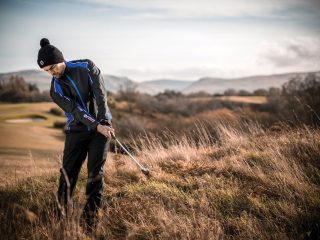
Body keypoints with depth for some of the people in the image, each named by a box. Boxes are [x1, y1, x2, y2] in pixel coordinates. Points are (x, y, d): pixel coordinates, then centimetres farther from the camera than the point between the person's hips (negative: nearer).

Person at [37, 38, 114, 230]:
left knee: (96, 172, -6)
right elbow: (75, 110, -16)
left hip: (102, 125, -1)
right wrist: (97, 127, -28)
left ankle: (91, 214, 0)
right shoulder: (56, 89, -5)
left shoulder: (87, 67, -7)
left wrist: (104, 122, -23)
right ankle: (62, 211, 12)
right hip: (77, 129, 1)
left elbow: (101, 94, -13)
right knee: (68, 171, -4)